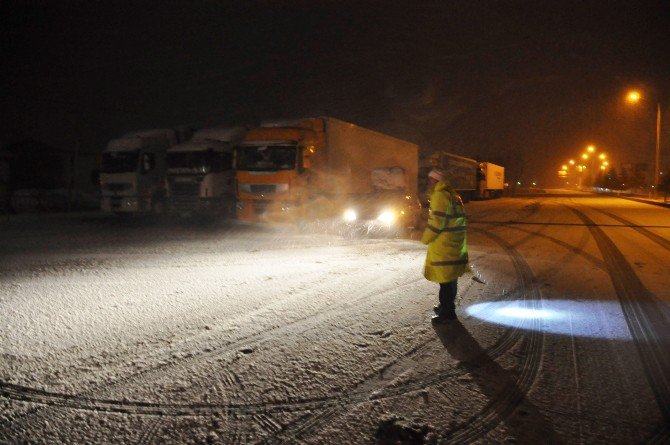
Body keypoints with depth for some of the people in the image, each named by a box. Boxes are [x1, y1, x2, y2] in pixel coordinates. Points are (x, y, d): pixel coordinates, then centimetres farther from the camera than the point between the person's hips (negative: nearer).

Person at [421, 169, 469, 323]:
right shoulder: (453, 195, 16)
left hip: (443, 246, -10)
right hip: (455, 245, 10)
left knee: (446, 279, -3)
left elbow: (437, 222, -18)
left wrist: (425, 239, -6)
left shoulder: (440, 196, -15)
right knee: (450, 278, 18)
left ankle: (447, 312, 3)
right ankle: (446, 306, 30)